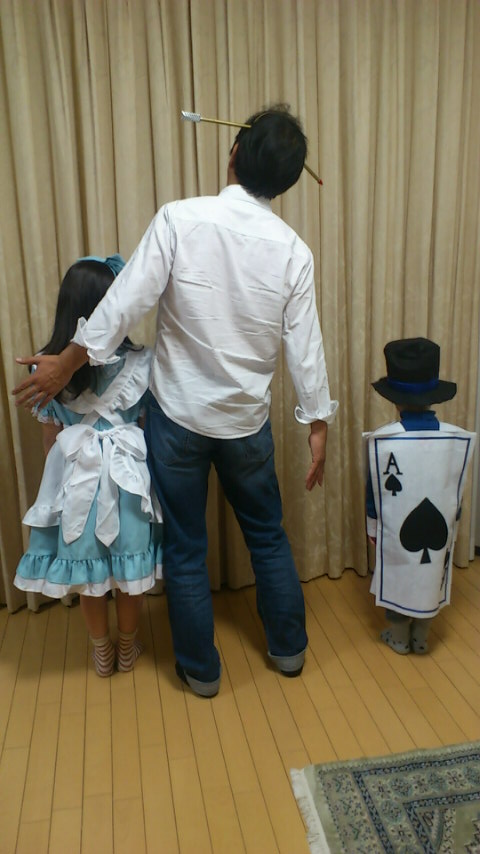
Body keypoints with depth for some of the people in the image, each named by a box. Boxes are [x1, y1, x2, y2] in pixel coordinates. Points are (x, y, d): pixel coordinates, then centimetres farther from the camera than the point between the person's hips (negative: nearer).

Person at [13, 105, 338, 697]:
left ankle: (200, 669, 30)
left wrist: (66, 362, -4)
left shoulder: (179, 219, -15)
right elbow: (304, 345, -5)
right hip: (247, 419, 2)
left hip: (178, 413, -2)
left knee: (184, 547, 14)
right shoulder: (292, 250, -7)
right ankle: (289, 648, 38)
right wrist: (317, 423, 6)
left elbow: (126, 302, -16)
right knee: (267, 535, 22)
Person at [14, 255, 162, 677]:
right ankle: (128, 650, 38)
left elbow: (50, 438, 0)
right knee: (129, 575, 18)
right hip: (128, 475, -1)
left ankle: (102, 653, 37)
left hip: (76, 478, 1)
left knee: (88, 576, 19)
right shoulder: (140, 362, -13)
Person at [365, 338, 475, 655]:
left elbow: (376, 491, -8)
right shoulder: (459, 439, -12)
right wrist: (451, 525, 14)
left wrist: (372, 528, 7)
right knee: (430, 579, 20)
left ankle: (399, 638, 33)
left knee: (397, 578, 18)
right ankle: (421, 638, 35)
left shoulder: (381, 440, -18)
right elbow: (457, 492, -1)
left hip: (395, 531, -2)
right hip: (438, 531, 2)